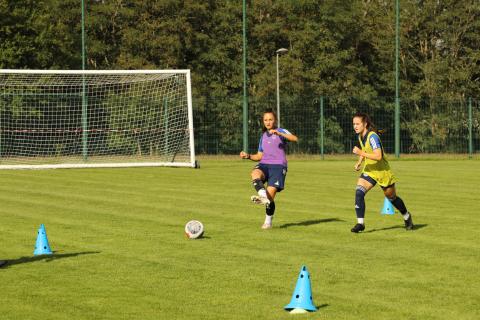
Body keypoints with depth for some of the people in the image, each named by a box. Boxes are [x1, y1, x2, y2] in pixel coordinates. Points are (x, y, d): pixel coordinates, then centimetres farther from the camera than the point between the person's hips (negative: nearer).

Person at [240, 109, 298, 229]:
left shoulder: (281, 131, 6)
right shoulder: (263, 136, 23)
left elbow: (295, 139, -15)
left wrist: (279, 133, -27)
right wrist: (248, 156, 8)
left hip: (278, 165, -4)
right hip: (264, 164, 4)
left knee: (270, 194, -14)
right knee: (255, 173, -34)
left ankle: (268, 221, 3)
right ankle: (262, 195, -55)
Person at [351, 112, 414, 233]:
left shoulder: (372, 136, -25)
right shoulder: (360, 136, 1)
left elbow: (378, 156, -34)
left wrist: (361, 153, -36)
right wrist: (359, 162, 6)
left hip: (382, 171, -6)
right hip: (369, 170, 6)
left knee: (391, 197, 13)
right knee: (359, 192, -17)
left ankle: (407, 216, 39)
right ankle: (360, 223, -16)